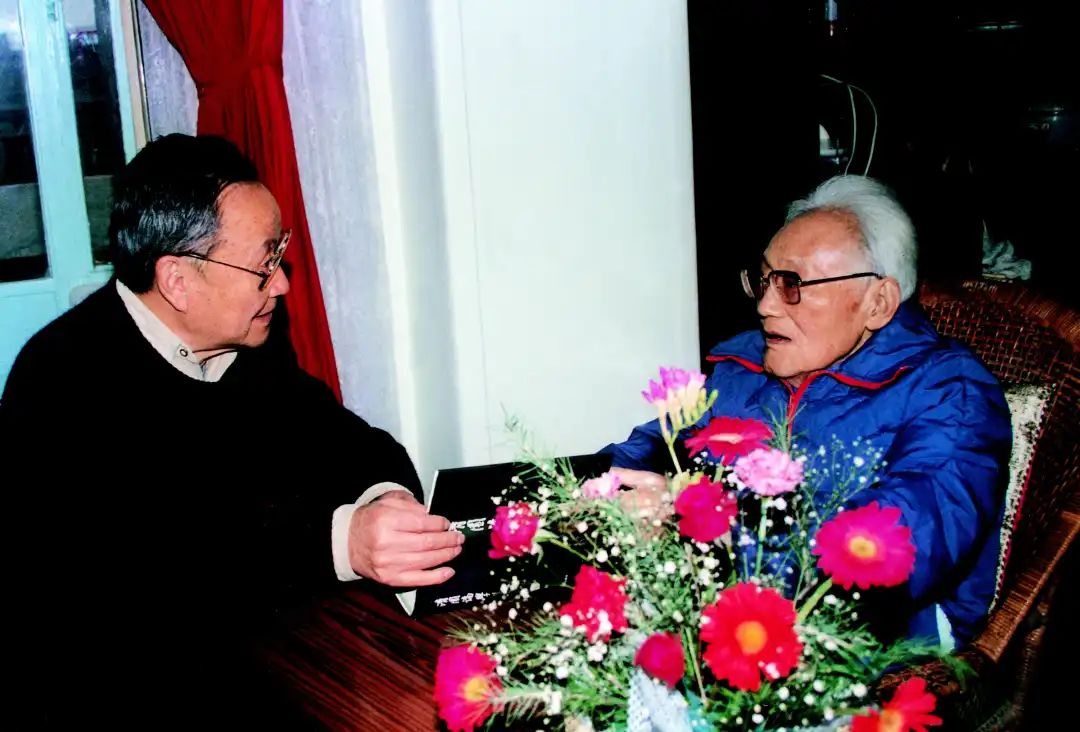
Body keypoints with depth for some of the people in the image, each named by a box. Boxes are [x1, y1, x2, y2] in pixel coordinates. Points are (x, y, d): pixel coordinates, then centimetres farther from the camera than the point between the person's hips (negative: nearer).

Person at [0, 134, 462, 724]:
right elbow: (152, 561, -30)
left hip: (268, 657, 6)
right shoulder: (63, 380, -18)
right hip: (129, 693, -6)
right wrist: (337, 543, -38)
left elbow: (349, 443, 7)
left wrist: (384, 496, -16)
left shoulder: (247, 344, 2)